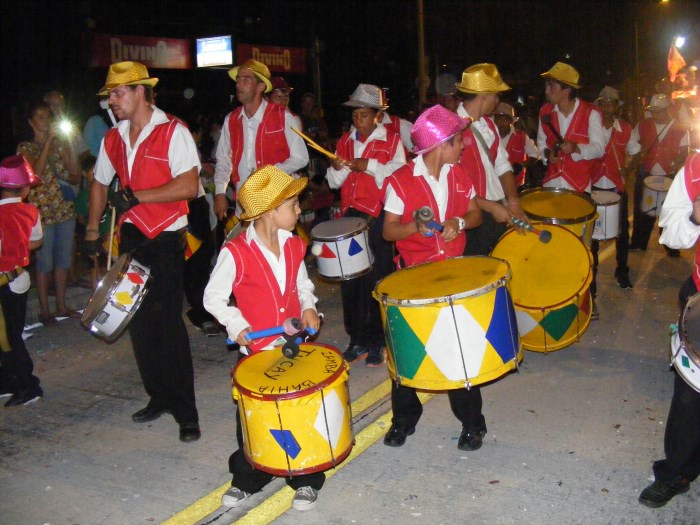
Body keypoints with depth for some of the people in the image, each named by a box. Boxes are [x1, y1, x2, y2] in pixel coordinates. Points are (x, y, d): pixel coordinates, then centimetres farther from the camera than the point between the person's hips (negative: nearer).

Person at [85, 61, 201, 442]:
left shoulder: (172, 132, -10)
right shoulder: (114, 138, 10)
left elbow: (188, 186, -20)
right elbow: (100, 183, 23)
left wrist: (137, 196, -21)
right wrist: (92, 230, 19)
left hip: (166, 240, -7)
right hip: (131, 239, 7)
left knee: (167, 322, -6)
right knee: (138, 322, 10)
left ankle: (185, 412, 5)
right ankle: (159, 397, 26)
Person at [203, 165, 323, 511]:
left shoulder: (294, 245, 2)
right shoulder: (235, 253, -15)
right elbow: (213, 297, -7)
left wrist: (308, 307, -3)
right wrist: (237, 325, -19)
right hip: (255, 351, -3)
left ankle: (306, 479, 28)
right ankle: (247, 479, 33)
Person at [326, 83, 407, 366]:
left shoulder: (391, 140, 3)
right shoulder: (345, 141, 16)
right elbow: (333, 182, 15)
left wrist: (369, 166, -17)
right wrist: (337, 168, -6)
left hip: (379, 217, -4)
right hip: (351, 215, 5)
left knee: (377, 279, -2)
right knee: (350, 280, 6)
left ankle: (377, 342, 9)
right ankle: (357, 339, 17)